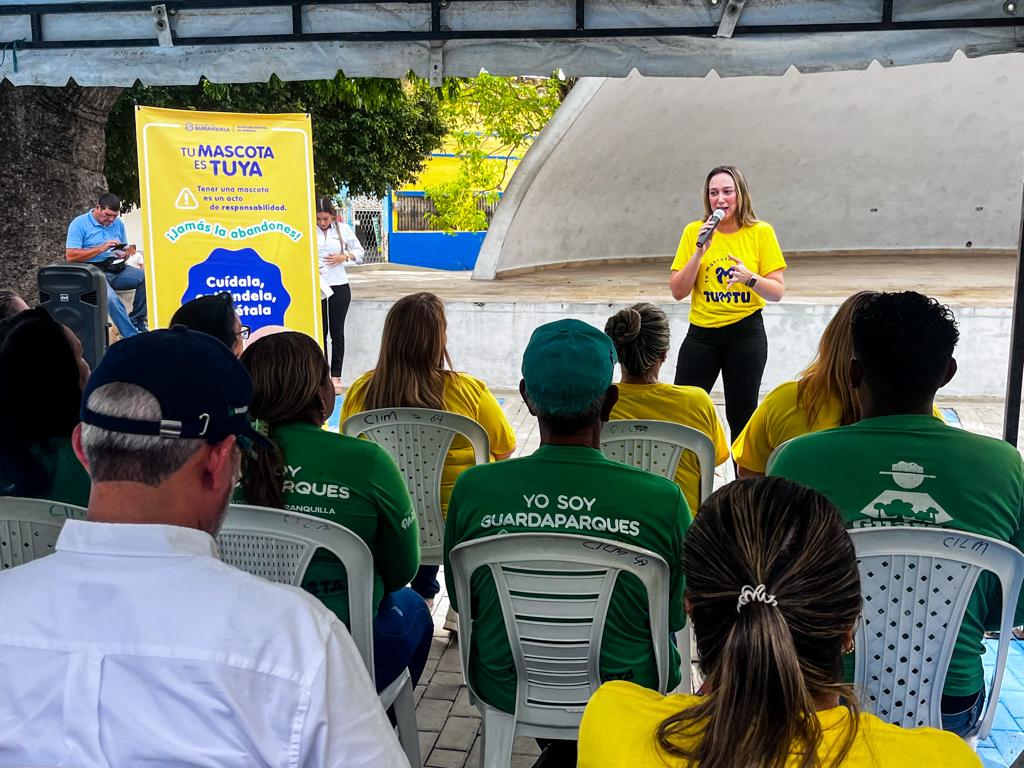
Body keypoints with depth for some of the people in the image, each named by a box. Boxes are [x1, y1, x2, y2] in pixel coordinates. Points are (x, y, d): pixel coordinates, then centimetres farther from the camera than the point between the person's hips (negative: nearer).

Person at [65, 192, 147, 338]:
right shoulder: (79, 224, -3)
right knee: (111, 297, -35)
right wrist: (101, 248, -16)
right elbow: (70, 256, -11)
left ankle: (136, 322, -9)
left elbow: (126, 248, 23)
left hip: (116, 270, 6)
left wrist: (126, 252, -4)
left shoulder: (118, 223, 14)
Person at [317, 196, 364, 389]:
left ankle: (336, 376, 10)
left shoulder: (342, 228, 2)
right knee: (320, 332, 5)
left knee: (337, 332, 5)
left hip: (339, 286, 0)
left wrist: (344, 257, -8)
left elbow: (359, 252, 9)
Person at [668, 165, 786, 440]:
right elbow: (677, 292, -2)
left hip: (746, 333, -1)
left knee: (742, 416, 6)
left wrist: (750, 278, -23)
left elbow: (777, 292, -4)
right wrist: (699, 252, -13)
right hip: (701, 333, 1)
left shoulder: (761, 232, -3)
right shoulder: (694, 232, 1)